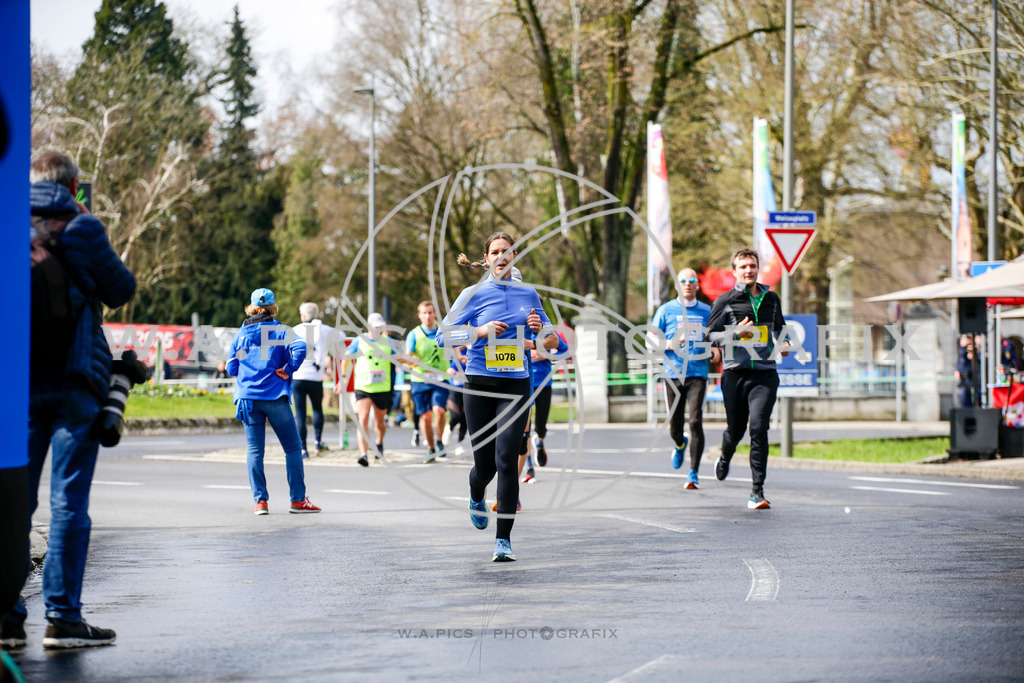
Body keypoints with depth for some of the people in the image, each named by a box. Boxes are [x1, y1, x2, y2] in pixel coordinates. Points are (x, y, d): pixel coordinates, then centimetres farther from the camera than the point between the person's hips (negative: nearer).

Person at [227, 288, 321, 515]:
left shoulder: (241, 334, 10)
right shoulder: (281, 331, 0)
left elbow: (231, 368, 13)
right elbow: (299, 348, -18)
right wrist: (288, 370, -7)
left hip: (248, 397, 3)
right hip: (275, 396, -3)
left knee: (254, 450, 5)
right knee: (292, 448, 5)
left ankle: (260, 500, -3)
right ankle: (298, 499, 3)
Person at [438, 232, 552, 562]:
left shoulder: (528, 294, 9)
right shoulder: (473, 294, 2)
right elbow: (444, 336, 0)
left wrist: (538, 327, -3)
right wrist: (480, 331, -14)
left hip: (516, 386, 1)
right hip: (480, 385, -1)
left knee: (507, 460, -13)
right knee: (484, 462, 4)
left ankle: (503, 539, -8)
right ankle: (476, 497, 43)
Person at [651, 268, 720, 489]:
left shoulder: (707, 311, 11)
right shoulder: (666, 310, 7)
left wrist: (715, 350, -1)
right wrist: (669, 344, -12)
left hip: (698, 373, 0)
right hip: (673, 374, 0)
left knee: (695, 421, -16)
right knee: (675, 427, 6)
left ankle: (694, 473, -13)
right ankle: (680, 445, 44)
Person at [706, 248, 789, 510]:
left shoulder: (771, 299, 14)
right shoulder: (726, 301, 2)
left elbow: (780, 327, 29)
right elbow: (710, 335, 2)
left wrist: (783, 344, 8)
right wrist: (736, 333, -15)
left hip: (765, 373, 1)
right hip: (735, 373, -1)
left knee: (759, 429, -13)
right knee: (735, 429, 8)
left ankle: (757, 492, -11)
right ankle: (725, 458, 46)